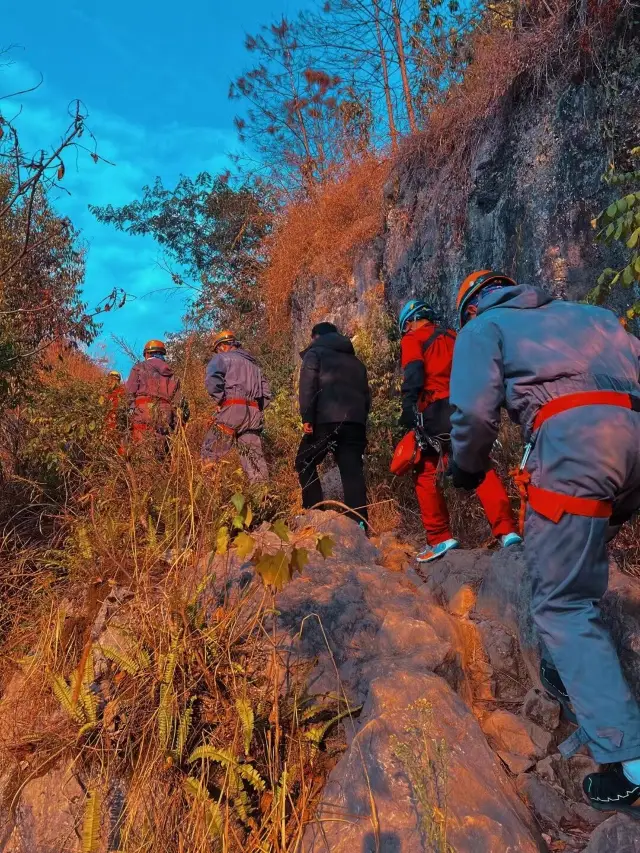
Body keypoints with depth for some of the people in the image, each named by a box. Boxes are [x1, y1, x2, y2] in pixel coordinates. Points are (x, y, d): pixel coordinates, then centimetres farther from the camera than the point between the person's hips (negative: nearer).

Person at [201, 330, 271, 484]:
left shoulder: (222, 358, 8)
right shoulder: (253, 363, 29)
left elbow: (212, 380, -14)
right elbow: (267, 393, 25)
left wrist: (219, 400, -3)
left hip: (232, 410, -6)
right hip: (255, 414, 6)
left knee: (211, 454, -4)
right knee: (254, 457, 7)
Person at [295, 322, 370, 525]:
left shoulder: (315, 352, 13)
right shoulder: (355, 361, 30)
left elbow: (308, 385, -5)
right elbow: (366, 395, 26)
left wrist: (307, 417, -11)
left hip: (326, 420, -5)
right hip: (355, 422, 5)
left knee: (305, 463, 11)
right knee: (353, 472, 1)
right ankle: (359, 524, -8)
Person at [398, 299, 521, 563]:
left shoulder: (413, 339, 6)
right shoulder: (453, 337, 25)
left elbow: (413, 377, -10)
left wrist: (408, 412, -14)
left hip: (437, 412, -5)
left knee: (426, 475, 5)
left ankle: (440, 539, 3)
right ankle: (507, 530, -8)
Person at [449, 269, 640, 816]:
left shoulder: (482, 327, 15)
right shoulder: (584, 313, 31)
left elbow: (475, 410, -1)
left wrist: (468, 472, 14)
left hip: (575, 441, -7)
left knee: (563, 603, 0)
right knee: (575, 569, 26)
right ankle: (568, 675, 36)